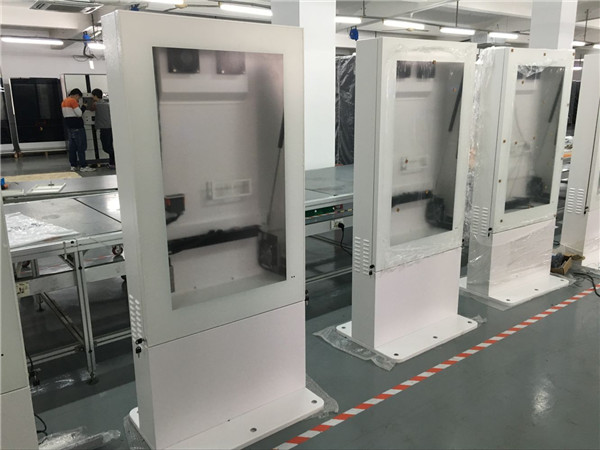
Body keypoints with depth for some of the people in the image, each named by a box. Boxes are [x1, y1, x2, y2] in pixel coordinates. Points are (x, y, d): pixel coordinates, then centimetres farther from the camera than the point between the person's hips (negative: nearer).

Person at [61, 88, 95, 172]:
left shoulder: (64, 102, 14)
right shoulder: (73, 101, -13)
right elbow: (79, 113, -17)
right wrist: (83, 107, -1)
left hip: (69, 127, 9)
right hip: (77, 127, -9)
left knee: (72, 147, 10)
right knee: (81, 147, -6)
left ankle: (73, 165, 12)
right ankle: (83, 166, -7)